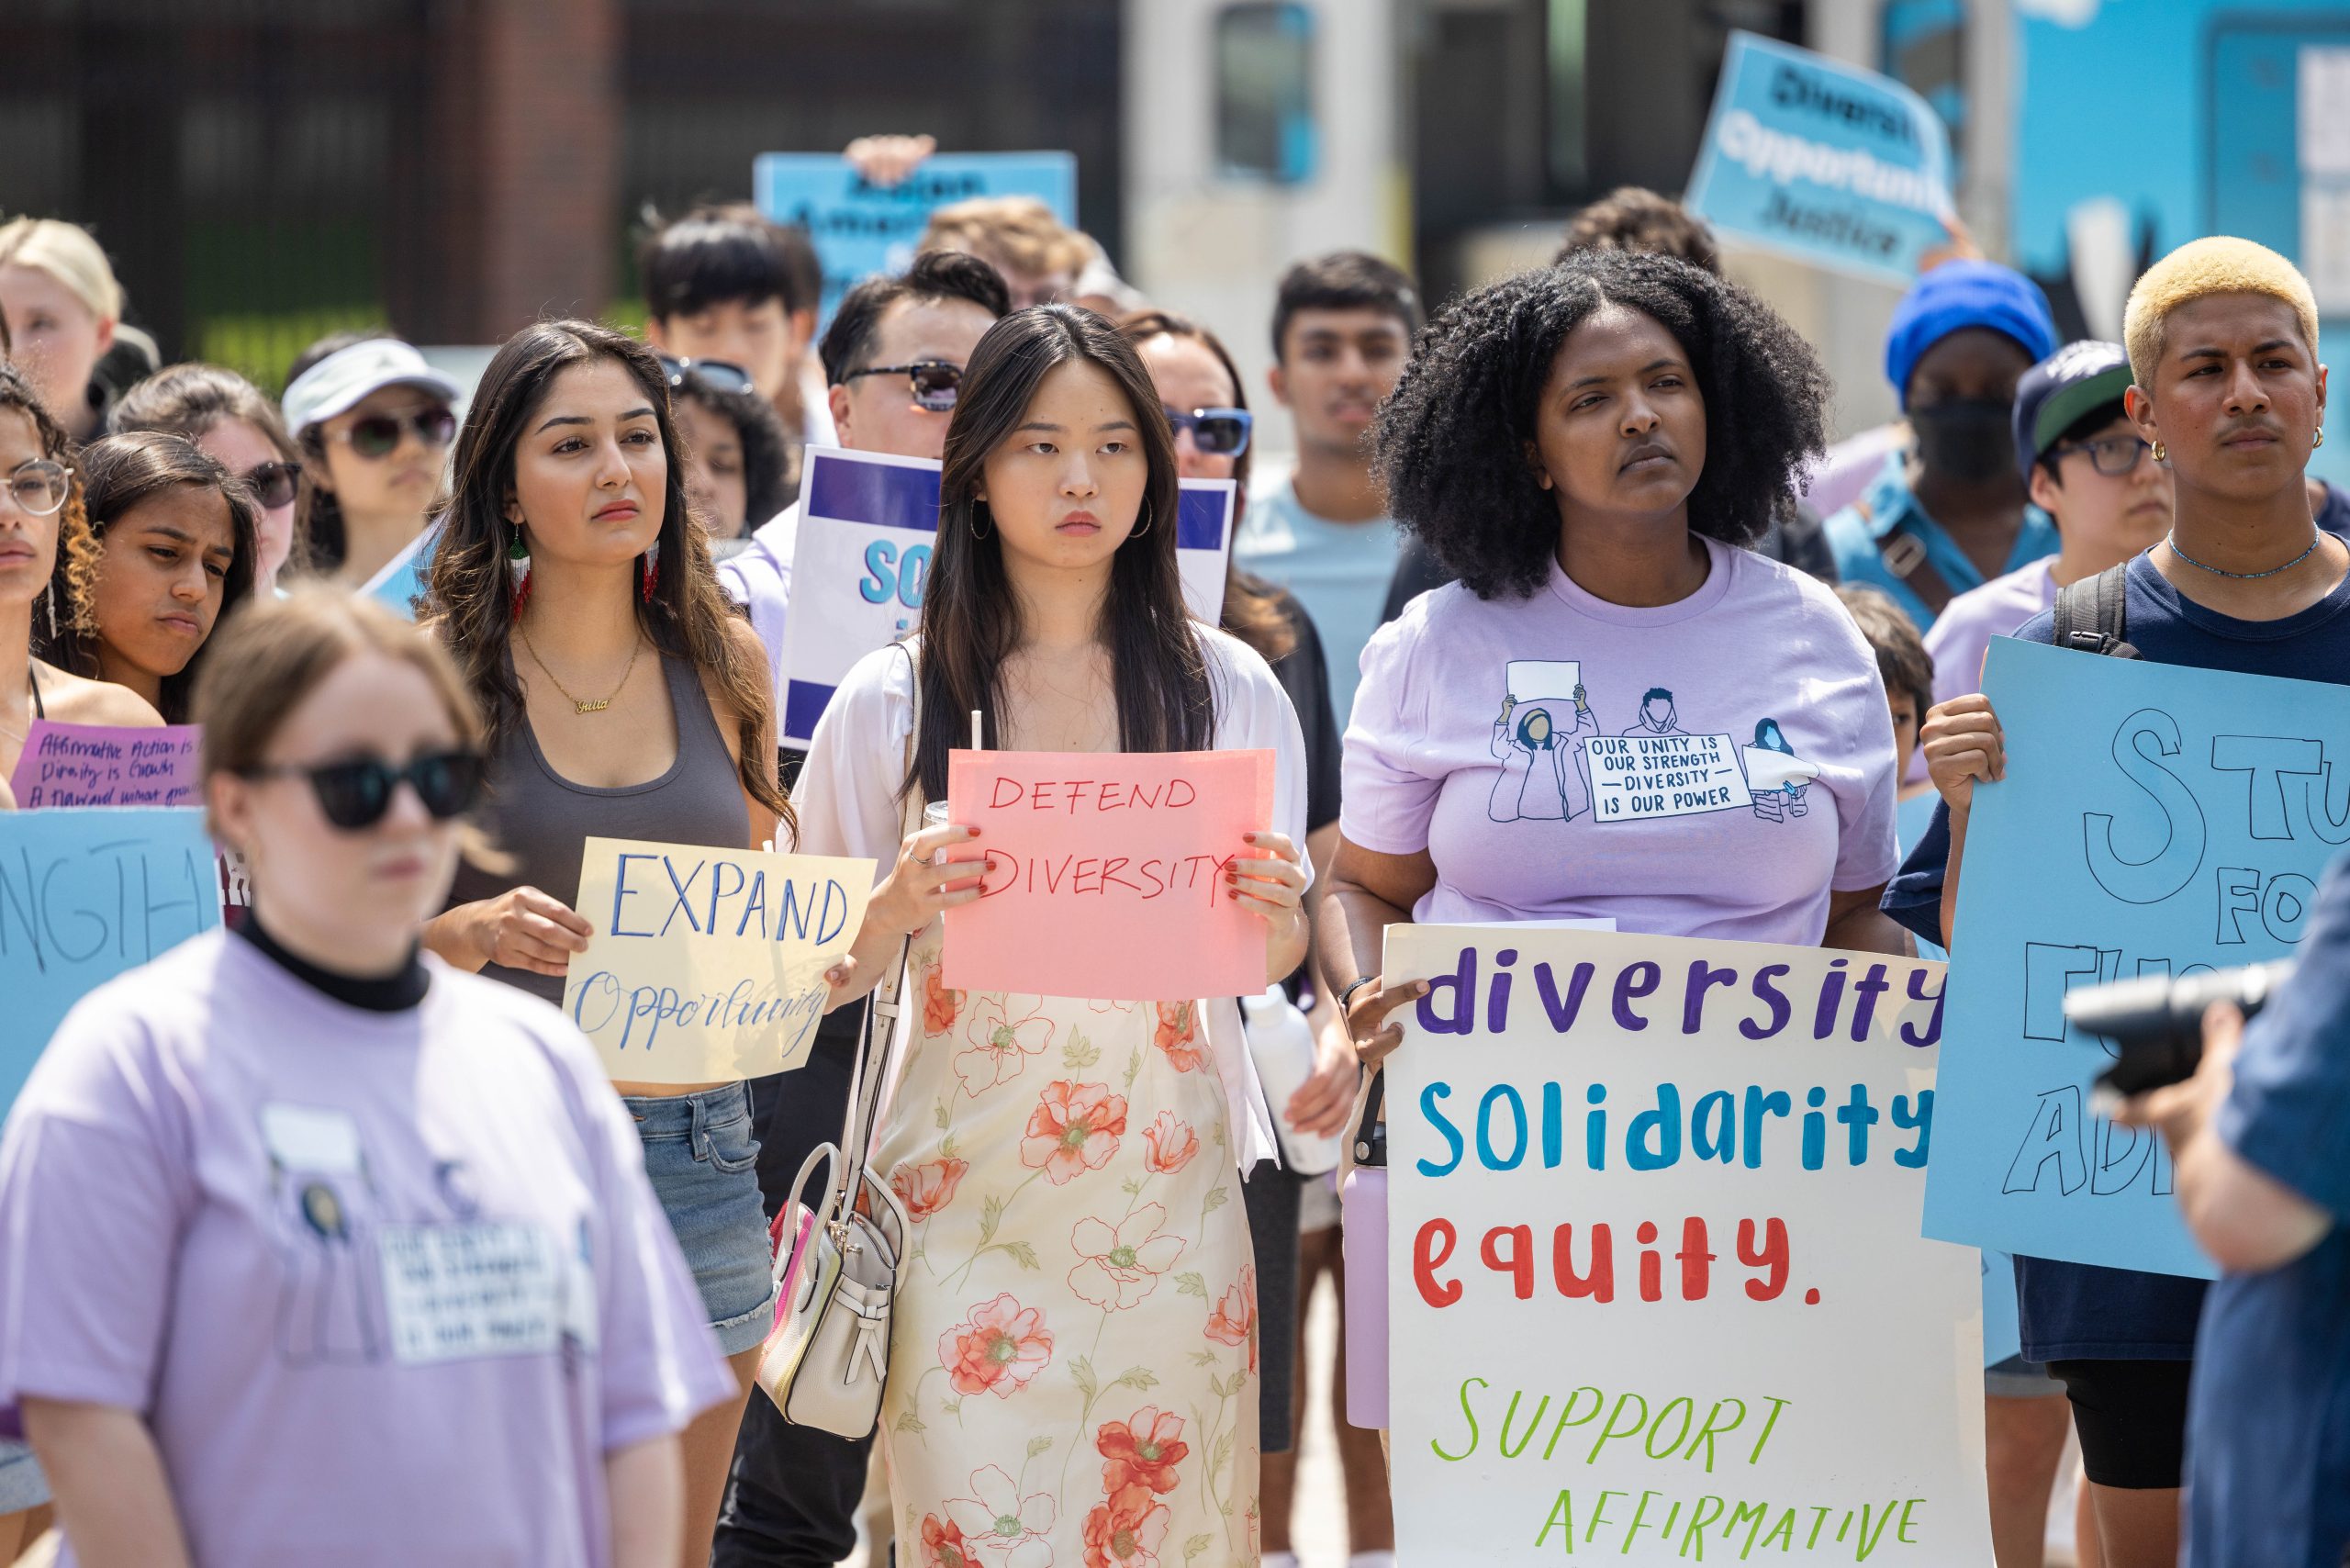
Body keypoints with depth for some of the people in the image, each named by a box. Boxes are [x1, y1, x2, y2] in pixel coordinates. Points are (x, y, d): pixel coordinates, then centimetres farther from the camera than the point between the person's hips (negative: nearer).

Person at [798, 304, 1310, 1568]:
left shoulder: (1228, 686, 6)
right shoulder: (895, 700, 2)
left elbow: (1267, 963, 10)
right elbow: (825, 973, 6)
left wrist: (1275, 920, -12)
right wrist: (899, 909, -14)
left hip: (1167, 1178, 1)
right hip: (966, 1189, -1)